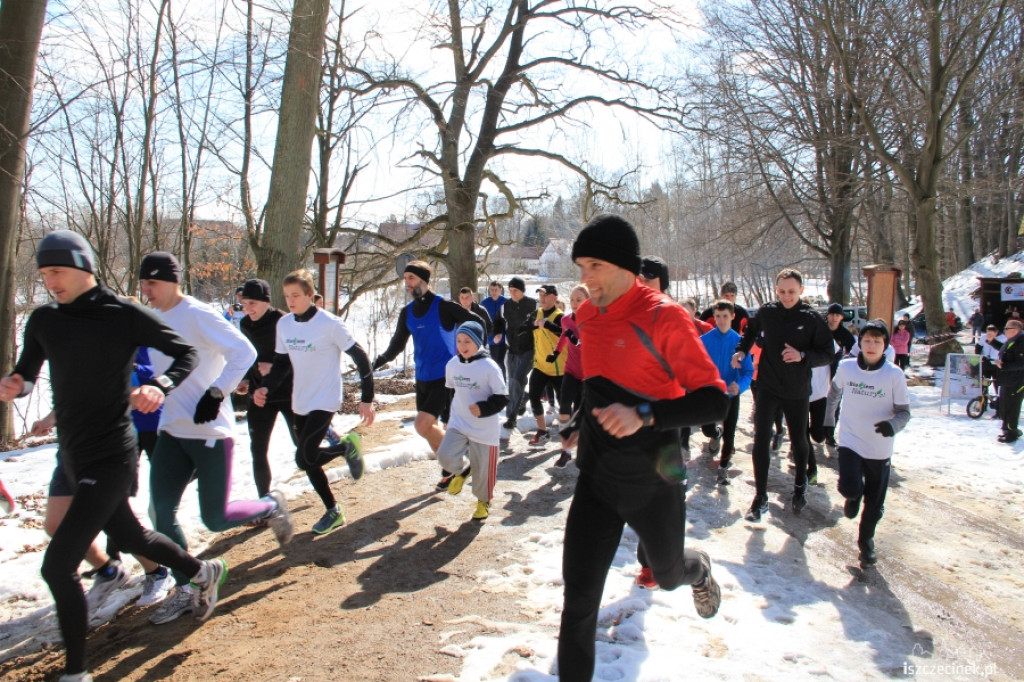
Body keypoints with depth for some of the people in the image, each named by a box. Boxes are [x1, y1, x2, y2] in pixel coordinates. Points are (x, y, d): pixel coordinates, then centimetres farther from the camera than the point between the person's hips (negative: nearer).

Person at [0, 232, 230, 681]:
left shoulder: (124, 315, -12)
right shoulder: (43, 320, 4)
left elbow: (186, 352, -4)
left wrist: (160, 387, -23)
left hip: (111, 456, -7)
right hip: (73, 455, 7)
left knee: (58, 565, -10)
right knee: (129, 536, 23)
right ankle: (203, 573, 47)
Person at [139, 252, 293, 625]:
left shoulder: (198, 315, -15)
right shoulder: (154, 319, 9)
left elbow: (244, 352, -21)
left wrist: (216, 392, -24)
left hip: (210, 432, -7)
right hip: (172, 430, 7)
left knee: (215, 519, -2)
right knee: (162, 511, 3)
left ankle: (270, 506, 27)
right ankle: (184, 591, 18)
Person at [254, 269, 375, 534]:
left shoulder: (330, 324, -16)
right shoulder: (283, 324, 2)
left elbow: (360, 357, -12)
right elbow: (282, 363, 12)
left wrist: (367, 399, -14)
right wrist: (266, 388, -6)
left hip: (325, 401, -6)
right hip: (300, 403, 7)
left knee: (305, 458, -15)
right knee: (309, 460, 10)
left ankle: (347, 446, 11)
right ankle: (333, 512, 26)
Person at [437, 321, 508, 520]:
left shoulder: (489, 367, -15)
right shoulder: (452, 364, 2)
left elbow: (502, 397, -12)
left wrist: (483, 408, -26)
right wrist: (447, 417, 21)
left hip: (485, 429, -4)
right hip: (458, 424, 4)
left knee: (483, 468, 7)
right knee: (445, 456, -16)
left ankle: (484, 501, 33)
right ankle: (463, 469, 18)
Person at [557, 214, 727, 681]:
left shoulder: (663, 317, -19)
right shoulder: (587, 315, 2)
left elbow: (714, 401, -23)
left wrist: (644, 415, -35)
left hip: (653, 483, -4)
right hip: (596, 480, 4)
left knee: (667, 574, 23)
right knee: (579, 599, -2)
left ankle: (698, 571, 60)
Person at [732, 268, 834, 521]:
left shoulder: (812, 318, -9)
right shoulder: (766, 312, -3)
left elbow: (827, 354, -6)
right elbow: (751, 331, 18)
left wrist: (803, 356, -22)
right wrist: (742, 349, 1)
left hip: (797, 391, 0)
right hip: (768, 386, 1)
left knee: (799, 440, 15)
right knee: (761, 438, -10)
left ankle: (800, 485, 42)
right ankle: (761, 498, -3)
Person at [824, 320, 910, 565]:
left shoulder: (895, 375, -10)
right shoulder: (845, 367, -5)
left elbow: (904, 411, -5)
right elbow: (834, 393, 14)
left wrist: (893, 425, -26)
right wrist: (828, 419, 23)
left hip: (880, 448, 0)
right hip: (849, 441, 0)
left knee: (875, 503, 9)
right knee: (849, 488, -18)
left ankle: (866, 539, 36)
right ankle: (854, 495, 20)